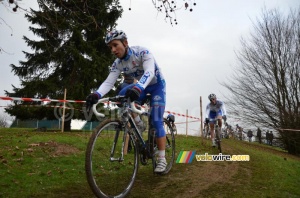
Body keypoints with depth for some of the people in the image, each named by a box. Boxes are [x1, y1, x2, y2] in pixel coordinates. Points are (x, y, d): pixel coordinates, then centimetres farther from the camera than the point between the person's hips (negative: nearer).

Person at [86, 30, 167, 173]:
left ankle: (162, 159, -6)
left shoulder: (142, 52, -29)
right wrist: (97, 94, -43)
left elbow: (149, 72, -44)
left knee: (156, 121, -14)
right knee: (122, 96, -23)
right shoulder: (118, 63, -13)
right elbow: (108, 82, -23)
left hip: (157, 84, -5)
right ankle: (137, 123, -1)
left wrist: (138, 88, -63)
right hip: (141, 87, 5)